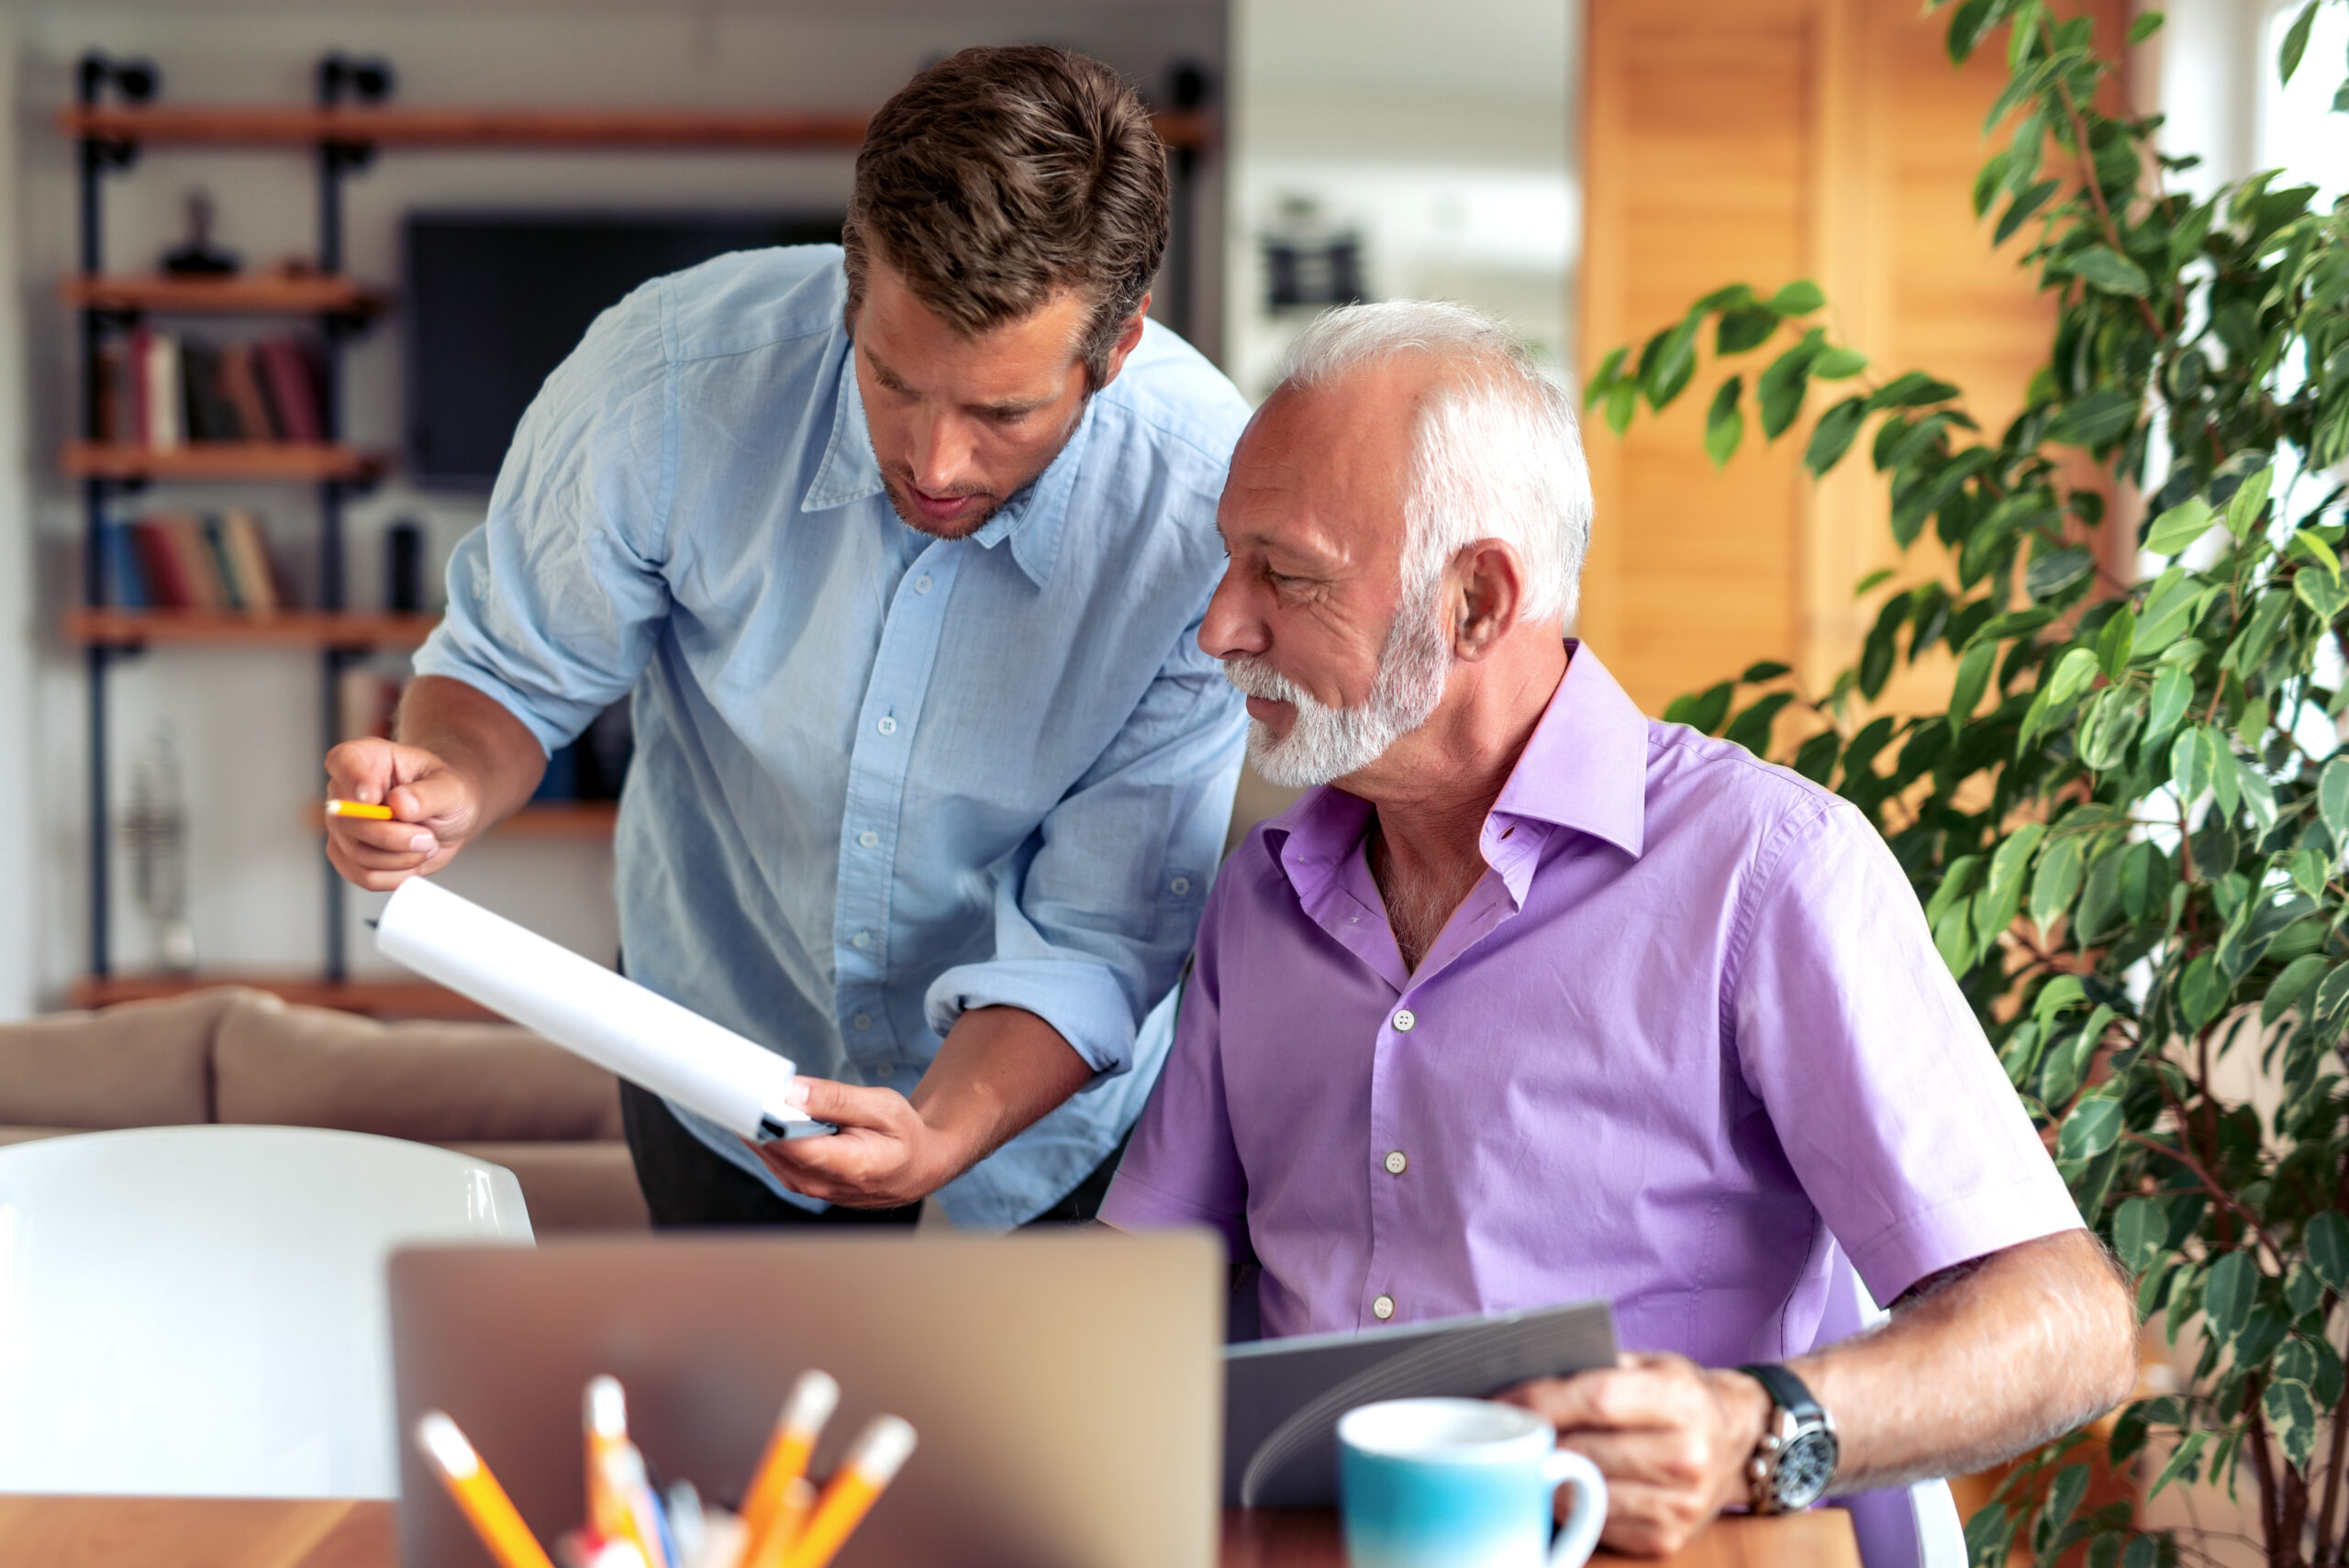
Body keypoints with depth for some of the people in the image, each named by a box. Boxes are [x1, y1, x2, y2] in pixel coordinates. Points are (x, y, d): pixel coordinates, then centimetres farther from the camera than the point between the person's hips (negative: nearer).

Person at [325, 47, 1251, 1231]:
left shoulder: (1212, 511, -33)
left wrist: (940, 1140, -43)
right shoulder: (671, 372, -29)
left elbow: (1095, 938, -26)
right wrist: (453, 788, -34)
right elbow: (517, 666, -12)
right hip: (718, 1033, 2)